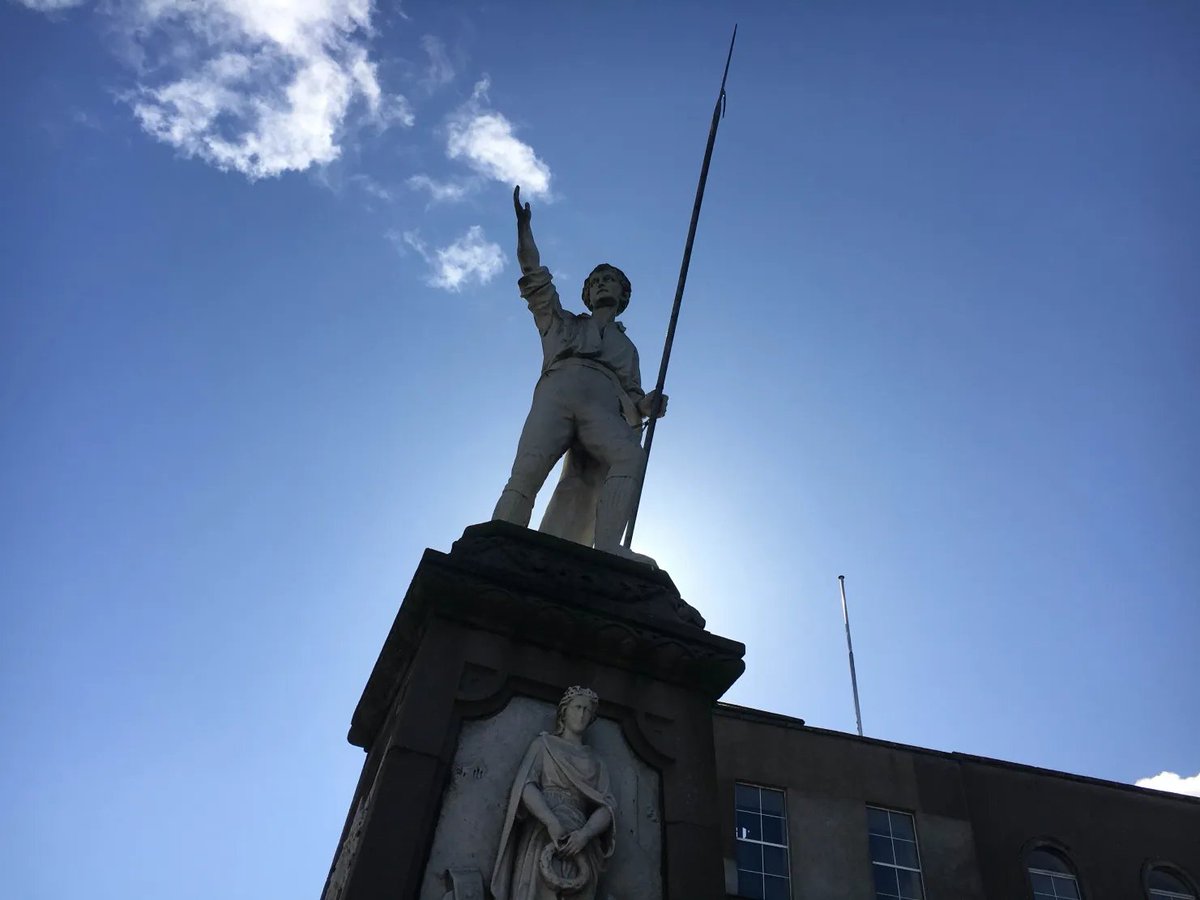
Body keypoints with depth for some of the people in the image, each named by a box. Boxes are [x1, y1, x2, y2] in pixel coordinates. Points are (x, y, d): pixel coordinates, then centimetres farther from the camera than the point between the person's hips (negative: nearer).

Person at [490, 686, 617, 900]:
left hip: (580, 845, 3)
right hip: (543, 838, -3)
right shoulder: (544, 744, 14)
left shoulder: (595, 762, 21)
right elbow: (525, 785, -2)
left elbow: (606, 806, 7)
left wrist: (585, 834, -14)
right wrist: (551, 822, -19)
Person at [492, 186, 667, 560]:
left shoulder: (626, 346, 38)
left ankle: (605, 549, -47)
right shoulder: (561, 322, 35)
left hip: (602, 407, 1)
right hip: (556, 394, -1)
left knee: (631, 455, -33)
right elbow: (534, 275, 27)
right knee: (528, 470, -28)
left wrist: (647, 405, 3)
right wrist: (524, 226, 19)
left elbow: (632, 394, 27)